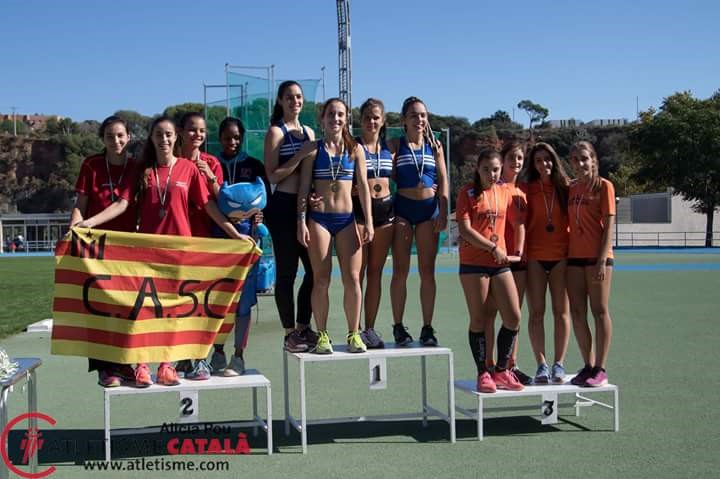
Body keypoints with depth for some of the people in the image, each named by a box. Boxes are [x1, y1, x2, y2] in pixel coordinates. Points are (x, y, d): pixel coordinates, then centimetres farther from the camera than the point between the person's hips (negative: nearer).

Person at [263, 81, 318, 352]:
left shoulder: (309, 132, 16)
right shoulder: (276, 132, -2)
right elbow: (273, 175, -11)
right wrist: (300, 156, -16)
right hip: (284, 206, -6)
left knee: (314, 269, 6)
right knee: (287, 272, 0)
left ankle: (303, 327, 20)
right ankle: (290, 333, 9)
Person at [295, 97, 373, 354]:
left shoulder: (355, 149, 8)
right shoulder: (312, 149, 3)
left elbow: (363, 186, 6)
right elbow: (304, 186, 1)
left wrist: (369, 222, 0)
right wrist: (301, 221, -6)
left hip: (347, 218, 2)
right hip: (319, 218, -2)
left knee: (352, 278, -2)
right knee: (321, 280, -1)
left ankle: (353, 333, 8)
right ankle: (322, 334, 8)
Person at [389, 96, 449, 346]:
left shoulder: (434, 146, 10)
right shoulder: (395, 146, 4)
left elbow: (443, 179, 6)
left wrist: (443, 212, -3)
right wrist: (390, 213, -9)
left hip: (429, 209, 2)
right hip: (402, 208, -2)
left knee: (427, 271, 4)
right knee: (400, 270, 1)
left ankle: (427, 328, 10)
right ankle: (398, 326, 8)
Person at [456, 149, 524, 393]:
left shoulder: (505, 192, 11)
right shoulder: (467, 192, -3)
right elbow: (465, 230, -11)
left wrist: (517, 251, 6)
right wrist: (493, 248, -12)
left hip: (500, 263, 5)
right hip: (473, 263, -4)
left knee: (513, 318, 0)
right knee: (479, 320, 1)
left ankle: (501, 371, 14)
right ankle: (483, 373, 13)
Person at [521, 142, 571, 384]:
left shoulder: (565, 187, 6)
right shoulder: (527, 189, 5)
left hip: (561, 255, 0)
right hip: (535, 257, 0)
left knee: (561, 311, 1)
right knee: (536, 312, -1)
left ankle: (559, 364, 7)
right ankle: (541, 365, 4)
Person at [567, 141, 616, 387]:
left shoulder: (604, 186, -3)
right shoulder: (570, 189, 13)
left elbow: (609, 225, -9)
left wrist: (602, 259, -16)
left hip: (597, 256, -6)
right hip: (574, 257, 6)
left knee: (599, 311, -1)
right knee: (577, 313, 7)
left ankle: (600, 369, 5)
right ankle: (588, 365, 17)